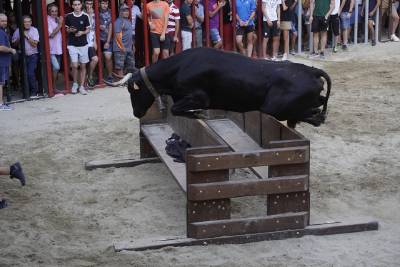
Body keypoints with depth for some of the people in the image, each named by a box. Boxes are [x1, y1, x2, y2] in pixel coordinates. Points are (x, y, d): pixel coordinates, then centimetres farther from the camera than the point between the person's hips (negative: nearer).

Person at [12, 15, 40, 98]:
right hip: (23, 55, 3)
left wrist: (27, 36, -14)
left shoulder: (34, 30, -2)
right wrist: (20, 37, -11)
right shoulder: (18, 31, 4)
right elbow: (14, 43, 5)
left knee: (31, 74, -14)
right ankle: (27, 92, 11)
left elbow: (35, 44, -9)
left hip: (32, 55, -3)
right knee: (25, 74, -2)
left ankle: (34, 92, -4)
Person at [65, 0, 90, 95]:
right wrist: (70, 30, -13)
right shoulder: (69, 16, -1)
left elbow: (88, 30, 6)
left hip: (83, 44, 1)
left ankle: (82, 86, 14)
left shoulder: (85, 16, 0)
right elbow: (66, 29, 9)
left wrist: (82, 32, -14)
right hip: (72, 44, -1)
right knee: (75, 65, -10)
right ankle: (75, 84, 12)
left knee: (83, 66, 5)